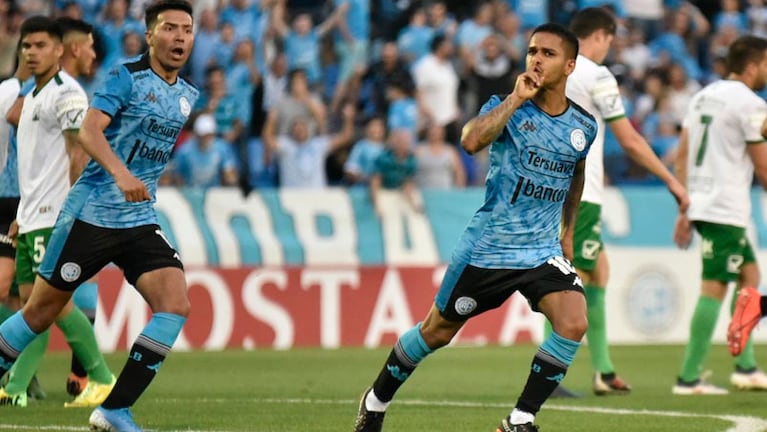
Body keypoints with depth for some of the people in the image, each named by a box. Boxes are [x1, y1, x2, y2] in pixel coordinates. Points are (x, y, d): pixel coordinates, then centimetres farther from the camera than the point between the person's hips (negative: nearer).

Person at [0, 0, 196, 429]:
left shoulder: (188, 95, 11)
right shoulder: (127, 76, -9)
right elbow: (89, 130, -22)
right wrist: (120, 173, -36)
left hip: (141, 221, 5)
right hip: (91, 213, -5)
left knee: (176, 304, -14)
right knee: (43, 311, 2)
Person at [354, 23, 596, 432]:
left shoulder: (583, 125, 1)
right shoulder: (508, 106, -11)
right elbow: (471, 140, -34)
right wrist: (516, 98, -32)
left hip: (543, 250, 3)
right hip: (487, 248, -3)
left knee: (574, 322, -22)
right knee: (438, 331, 11)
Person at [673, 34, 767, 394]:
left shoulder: (704, 96, 15)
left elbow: (682, 156, 15)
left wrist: (684, 210, 18)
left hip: (699, 203, 9)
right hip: (725, 209, -9)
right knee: (714, 288, -7)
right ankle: (688, 378, -8)